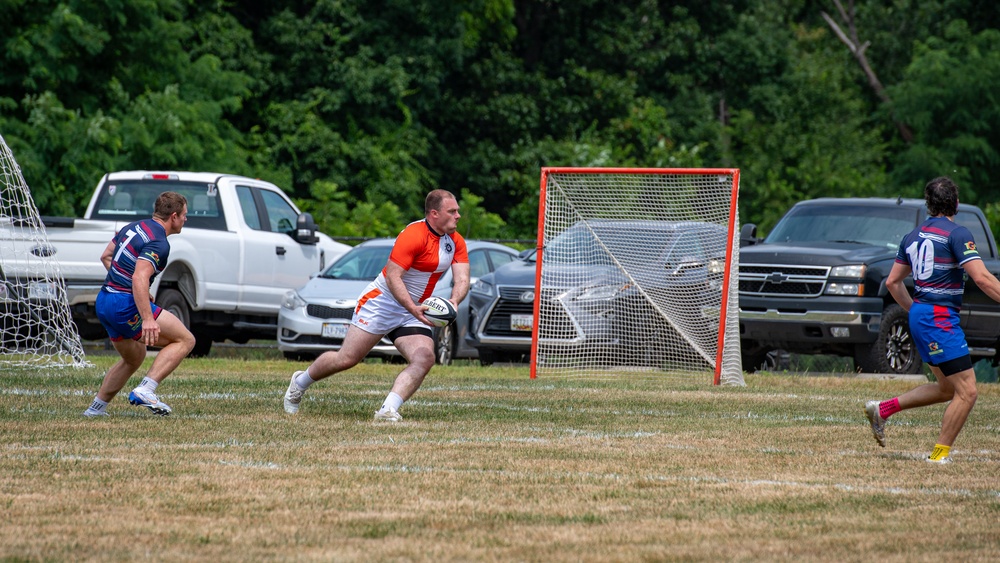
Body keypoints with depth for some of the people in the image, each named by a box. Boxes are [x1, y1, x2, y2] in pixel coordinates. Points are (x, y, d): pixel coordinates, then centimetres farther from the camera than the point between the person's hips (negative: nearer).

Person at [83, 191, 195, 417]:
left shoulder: (134, 227, 14)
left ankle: (96, 407, 27)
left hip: (103, 303, 9)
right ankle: (145, 390, -17)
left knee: (134, 358, 28)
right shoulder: (159, 243, -15)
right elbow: (139, 278, -27)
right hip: (126, 305, -9)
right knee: (185, 340, -5)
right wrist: (147, 319, -33)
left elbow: (106, 256, 24)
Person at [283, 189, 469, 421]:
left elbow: (462, 280, -6)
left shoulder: (456, 242, 1)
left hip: (414, 311, 6)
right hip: (382, 303, -6)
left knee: (424, 358, -19)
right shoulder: (414, 235, -22)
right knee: (346, 359, -3)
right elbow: (392, 277, -26)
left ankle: (388, 410, -24)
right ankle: (300, 382, 23)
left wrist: (453, 302, -28)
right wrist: (413, 308, -37)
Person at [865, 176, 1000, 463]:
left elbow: (892, 282, 18)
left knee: (947, 389, 19)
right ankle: (940, 455, -4)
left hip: (920, 314, 9)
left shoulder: (913, 236, 13)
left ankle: (882, 409, 17)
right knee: (966, 391, -6)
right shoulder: (956, 233, -11)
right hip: (940, 318, -9)